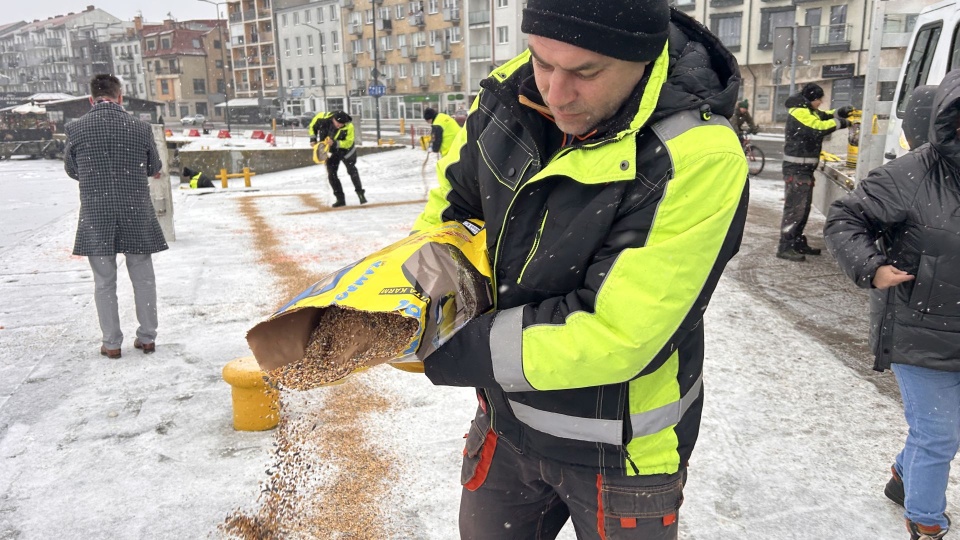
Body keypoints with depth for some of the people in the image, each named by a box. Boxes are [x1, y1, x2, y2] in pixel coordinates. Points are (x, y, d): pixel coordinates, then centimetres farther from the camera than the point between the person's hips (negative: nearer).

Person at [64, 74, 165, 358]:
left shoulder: (76, 128, -6)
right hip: (136, 211, 0)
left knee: (104, 282, 11)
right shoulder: (140, 127, -5)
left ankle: (111, 343, 17)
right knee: (143, 278, 13)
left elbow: (71, 169, 7)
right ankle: (147, 337, 21)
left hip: (95, 214, 0)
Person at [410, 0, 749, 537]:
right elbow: (455, 198, 6)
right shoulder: (512, 94, -12)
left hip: (620, 449, -5)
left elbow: (613, 335, -29)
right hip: (506, 420, 5)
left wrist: (449, 354, -24)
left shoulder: (697, 158, -29)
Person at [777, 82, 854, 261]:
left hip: (805, 168, 11)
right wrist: (839, 123, -14)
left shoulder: (808, 111, 18)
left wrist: (839, 112, 6)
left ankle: (798, 242, 23)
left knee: (804, 207, 15)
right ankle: (785, 247, -10)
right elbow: (818, 127, -25)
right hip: (796, 168, -11)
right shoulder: (799, 112, -15)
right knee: (794, 207, -11)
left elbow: (823, 116, 25)